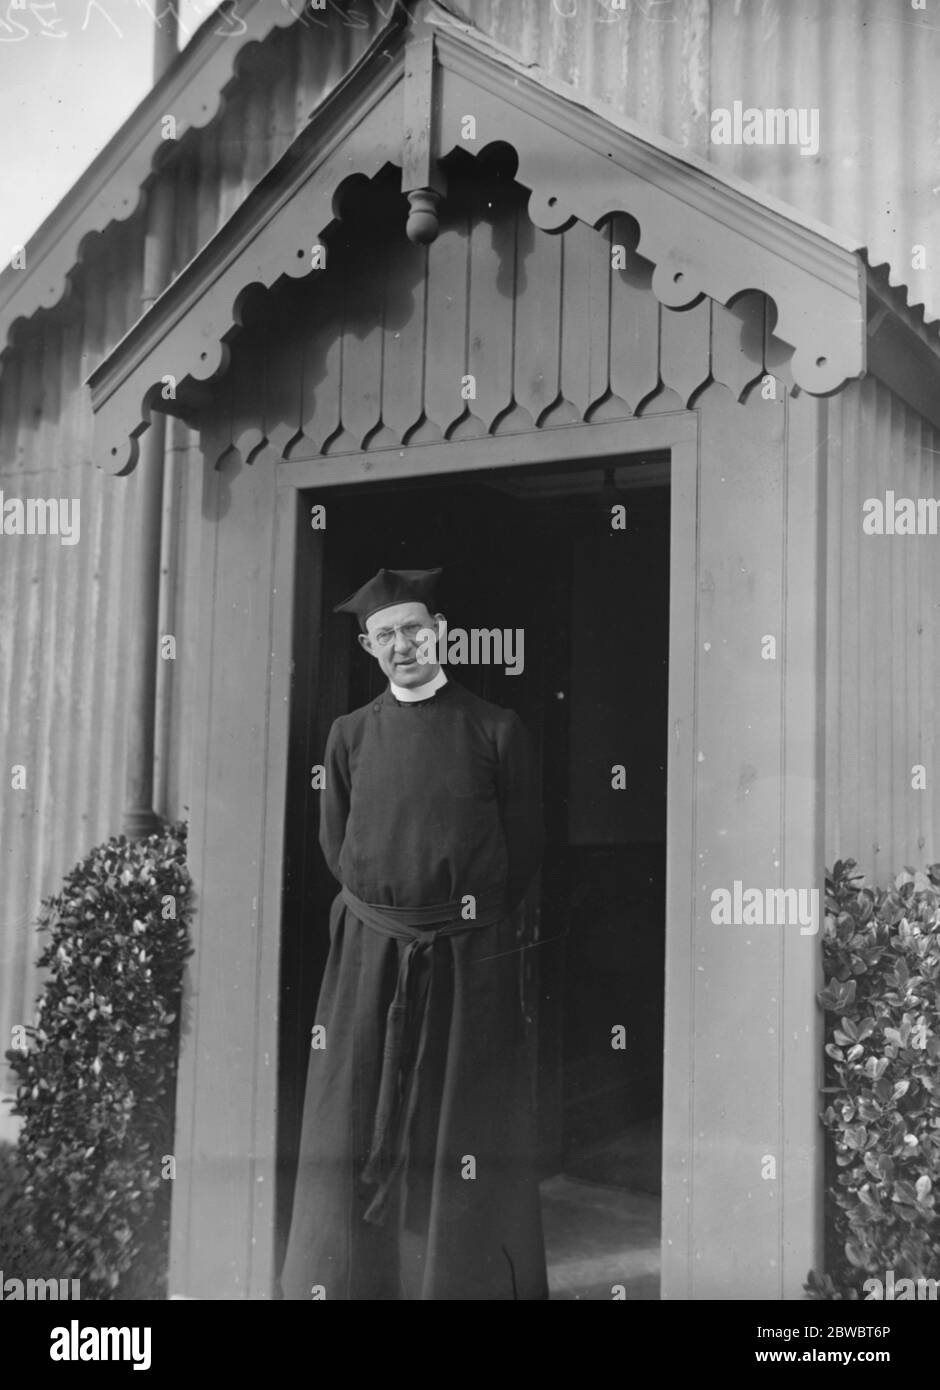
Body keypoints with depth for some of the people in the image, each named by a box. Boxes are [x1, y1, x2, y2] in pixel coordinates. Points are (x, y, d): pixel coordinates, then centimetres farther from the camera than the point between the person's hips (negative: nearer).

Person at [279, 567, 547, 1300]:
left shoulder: (496, 729, -1)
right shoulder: (351, 734, 5)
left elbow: (525, 845, 4)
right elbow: (335, 844, 13)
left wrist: (471, 917, 4)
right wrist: (386, 911, 6)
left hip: (471, 960, -2)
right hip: (371, 956, 2)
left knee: (467, 1125, 5)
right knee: (361, 1124, 6)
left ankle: (476, 1276, 17)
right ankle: (350, 1273, 19)